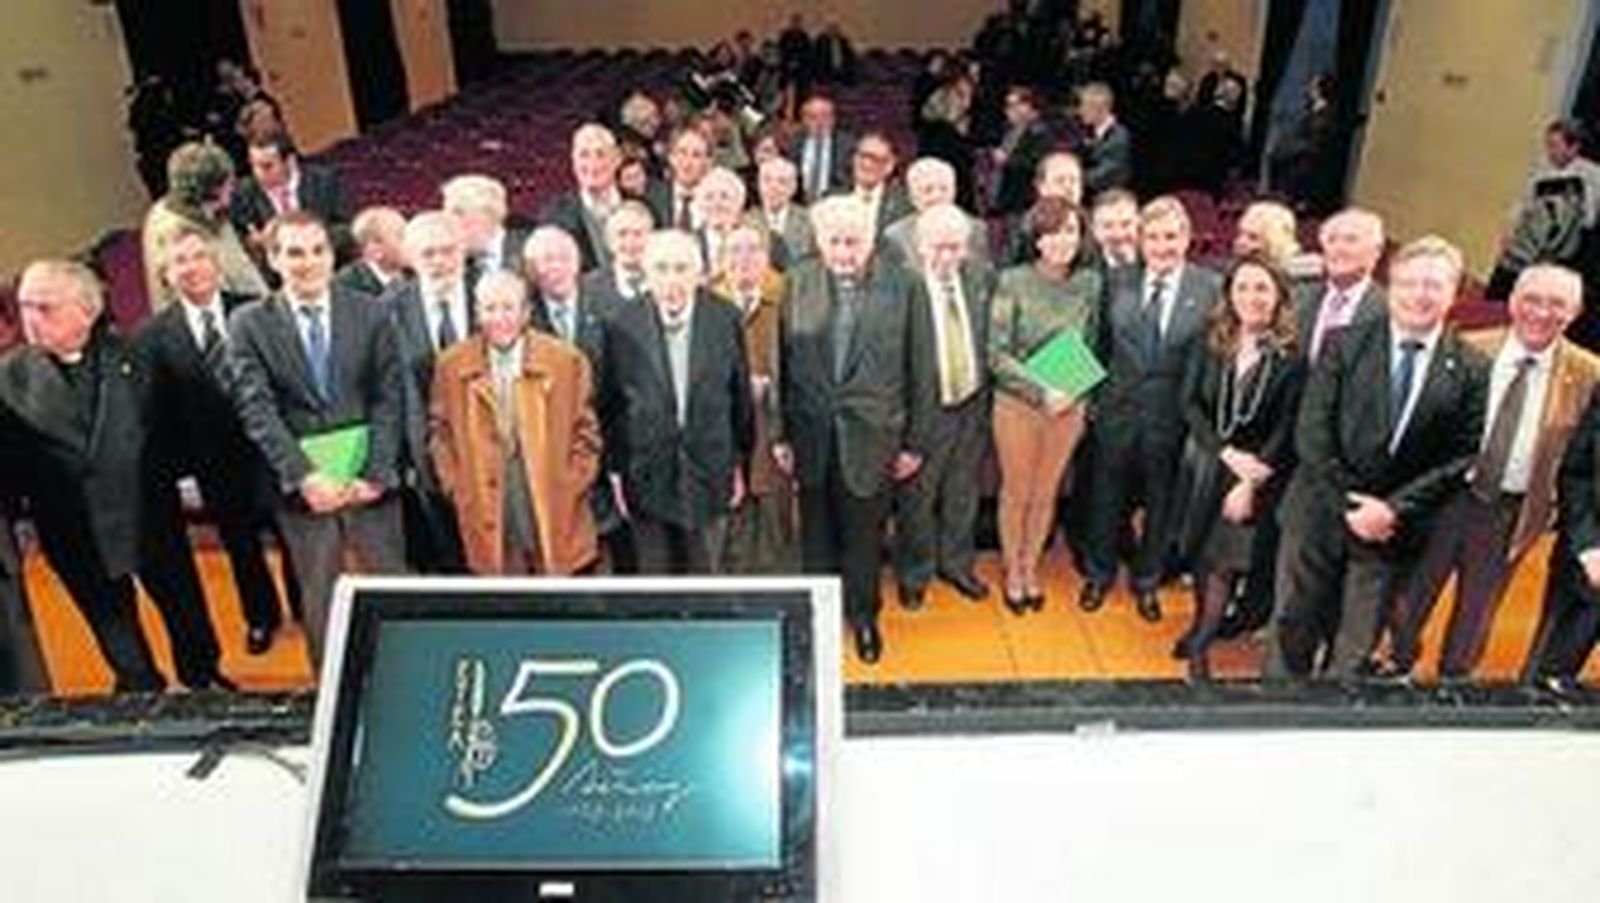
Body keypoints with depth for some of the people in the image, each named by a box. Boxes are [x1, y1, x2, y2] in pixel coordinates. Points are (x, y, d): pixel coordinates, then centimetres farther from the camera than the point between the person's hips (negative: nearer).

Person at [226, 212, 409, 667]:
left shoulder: (371, 314, 4)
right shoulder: (249, 324, 2)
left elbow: (389, 398, 0)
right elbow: (257, 410, -6)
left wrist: (375, 474, -9)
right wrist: (305, 475, -16)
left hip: (369, 481, 1)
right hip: (303, 486, 0)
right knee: (319, 599, 10)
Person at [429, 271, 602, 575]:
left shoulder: (566, 360, -3)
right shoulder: (452, 364, 3)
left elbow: (586, 435, 1)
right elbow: (440, 434, 10)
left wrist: (569, 491, -6)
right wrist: (457, 489, 1)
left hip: (554, 514, -1)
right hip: (488, 518, 1)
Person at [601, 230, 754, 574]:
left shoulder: (726, 319, -6)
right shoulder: (622, 326, -8)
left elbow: (741, 396, 2)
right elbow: (610, 406, 0)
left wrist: (739, 463, 5)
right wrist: (616, 470, 1)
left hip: (708, 477, 1)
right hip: (647, 478, 0)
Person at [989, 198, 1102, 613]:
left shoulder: (1090, 282, -3)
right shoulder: (1014, 282, -13)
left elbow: (1091, 345, 9)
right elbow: (997, 353, -14)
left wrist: (1078, 392, -5)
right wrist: (1041, 392, -20)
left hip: (1069, 405, 3)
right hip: (1018, 403, -3)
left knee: (1046, 493, 15)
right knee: (1016, 492, 10)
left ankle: (1031, 569, 34)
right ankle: (1012, 572, 30)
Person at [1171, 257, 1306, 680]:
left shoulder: (1291, 358, -9)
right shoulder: (1210, 344, 0)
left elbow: (1286, 429, -10)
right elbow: (1191, 403, -3)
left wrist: (1251, 483, -16)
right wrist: (1227, 452, -15)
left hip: (1257, 470, -3)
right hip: (1205, 463, 3)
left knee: (1227, 558, -3)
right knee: (1198, 553, 11)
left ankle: (1200, 645, 8)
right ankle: (1203, 624, 31)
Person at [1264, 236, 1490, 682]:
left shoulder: (1472, 371, -1)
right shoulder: (1344, 345, -2)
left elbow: (1465, 456, -4)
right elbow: (1311, 432, -6)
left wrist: (1394, 509, -14)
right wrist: (1348, 503, -13)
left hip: (1392, 528, 0)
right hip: (1320, 513, 0)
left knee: (1354, 653, 11)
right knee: (1292, 628, 11)